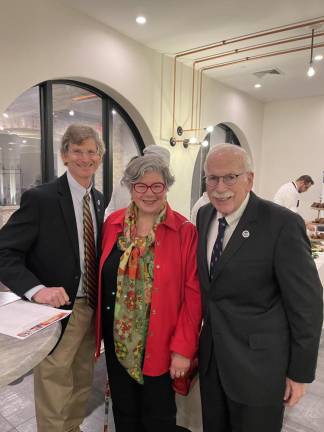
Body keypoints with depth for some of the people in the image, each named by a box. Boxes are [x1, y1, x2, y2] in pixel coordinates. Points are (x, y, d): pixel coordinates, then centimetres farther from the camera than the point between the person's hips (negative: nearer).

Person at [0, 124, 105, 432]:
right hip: (58, 311, -6)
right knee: (54, 393, 10)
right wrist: (36, 289, -30)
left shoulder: (99, 200, 5)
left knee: (81, 386, 25)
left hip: (91, 309, 6)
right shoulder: (40, 198, -14)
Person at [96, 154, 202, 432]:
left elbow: (192, 294, -12)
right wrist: (100, 329, 3)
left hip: (161, 344, -3)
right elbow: (103, 279, 4)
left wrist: (183, 347, -13)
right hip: (117, 341, 3)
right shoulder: (113, 224, -2)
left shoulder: (184, 231, -13)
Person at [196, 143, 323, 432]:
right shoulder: (204, 215, -1)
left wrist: (300, 372, -9)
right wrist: (203, 337, 13)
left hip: (258, 365, -5)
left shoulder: (283, 224, -20)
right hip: (210, 357, 6)